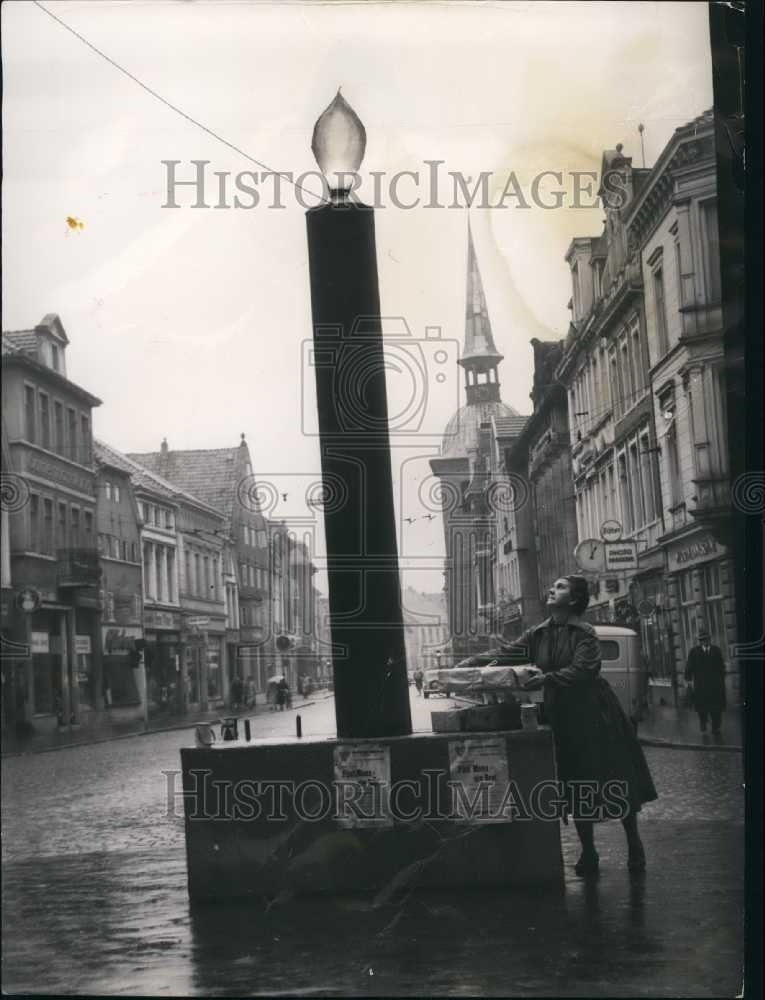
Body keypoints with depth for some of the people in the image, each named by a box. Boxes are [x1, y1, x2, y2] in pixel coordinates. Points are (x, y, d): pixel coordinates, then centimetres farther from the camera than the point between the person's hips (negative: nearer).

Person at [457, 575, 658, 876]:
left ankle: (634, 845, 16)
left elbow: (581, 670, -21)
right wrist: (473, 662, -8)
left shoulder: (584, 633, -10)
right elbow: (508, 653, 3)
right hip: (560, 713, 5)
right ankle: (588, 853, 17)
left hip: (592, 713, -5)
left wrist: (546, 679, -30)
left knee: (615, 778, 0)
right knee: (575, 785, 8)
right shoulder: (538, 634, 7)